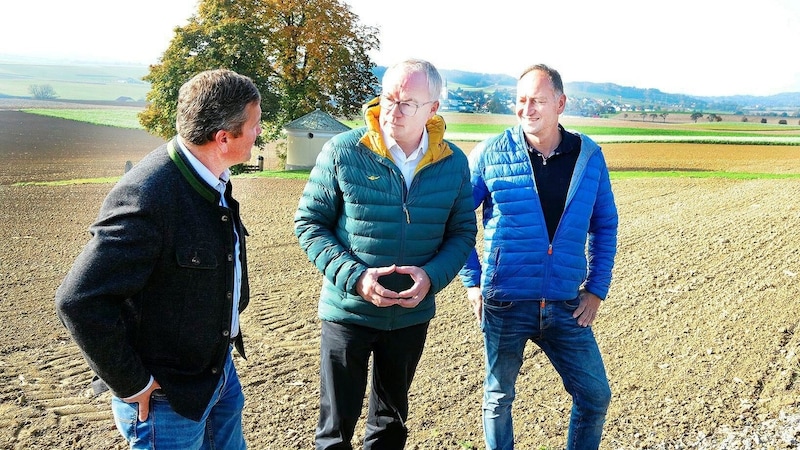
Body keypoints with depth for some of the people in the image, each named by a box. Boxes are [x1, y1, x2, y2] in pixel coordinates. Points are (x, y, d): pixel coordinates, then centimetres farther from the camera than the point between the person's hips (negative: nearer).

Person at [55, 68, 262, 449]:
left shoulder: (213, 180, -1)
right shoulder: (147, 197, -28)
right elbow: (79, 301, -28)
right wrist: (133, 386, -21)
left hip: (221, 371, 8)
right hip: (167, 397, -8)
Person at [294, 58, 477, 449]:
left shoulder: (453, 163, -5)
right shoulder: (342, 152, -14)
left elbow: (462, 231, 2)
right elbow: (309, 223, -9)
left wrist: (432, 276, -17)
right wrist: (354, 277, -22)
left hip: (413, 314, 3)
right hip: (349, 311, -2)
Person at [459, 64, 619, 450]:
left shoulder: (589, 156, 1)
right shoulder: (490, 154, -6)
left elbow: (605, 225, 11)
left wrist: (597, 288, 4)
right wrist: (472, 280, -3)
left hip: (566, 308, 2)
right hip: (505, 305, -2)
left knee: (596, 396, 10)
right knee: (498, 399, 13)